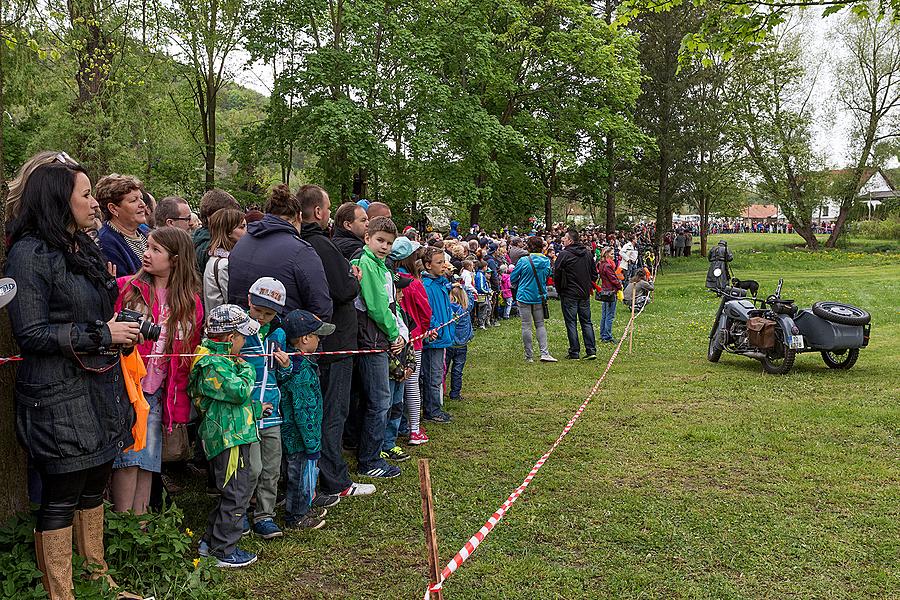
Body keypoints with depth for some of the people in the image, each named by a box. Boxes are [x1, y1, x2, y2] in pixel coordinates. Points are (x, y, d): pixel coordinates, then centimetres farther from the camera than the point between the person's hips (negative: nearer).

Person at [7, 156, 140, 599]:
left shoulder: (84, 248, 13)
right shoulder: (30, 254, -13)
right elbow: (30, 333, -17)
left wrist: (123, 328, 6)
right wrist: (101, 334, -17)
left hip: (100, 386, 8)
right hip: (59, 395, -8)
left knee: (94, 486, 17)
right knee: (60, 499, 3)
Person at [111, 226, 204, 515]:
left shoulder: (190, 303, 5)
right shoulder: (125, 288, -1)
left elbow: (187, 358, 8)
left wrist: (179, 404, 6)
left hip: (156, 393, 3)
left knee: (148, 461, 8)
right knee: (128, 458, -5)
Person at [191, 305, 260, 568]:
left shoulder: (219, 359, 15)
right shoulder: (214, 365, -19)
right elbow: (239, 391, -24)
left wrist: (255, 408, 26)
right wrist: (247, 370, -8)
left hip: (232, 435, 11)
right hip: (229, 438, -11)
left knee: (232, 492, 19)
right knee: (237, 493, -2)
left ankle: (209, 542, 29)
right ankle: (224, 552, 9)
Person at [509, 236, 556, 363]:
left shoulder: (524, 261, -13)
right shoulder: (546, 261, -2)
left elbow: (513, 279, -3)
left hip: (524, 296, -3)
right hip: (540, 297, 3)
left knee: (526, 326, 3)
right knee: (540, 325, 12)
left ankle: (529, 356, 7)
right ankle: (544, 353, 1)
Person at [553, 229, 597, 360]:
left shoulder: (564, 255, -13)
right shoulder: (587, 254, 7)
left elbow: (556, 275, -11)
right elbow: (594, 274, 12)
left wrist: (560, 290, 3)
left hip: (569, 294, -5)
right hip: (585, 293, 5)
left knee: (571, 322, 1)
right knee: (586, 321, 10)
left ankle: (574, 352, 2)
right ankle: (591, 350, 6)